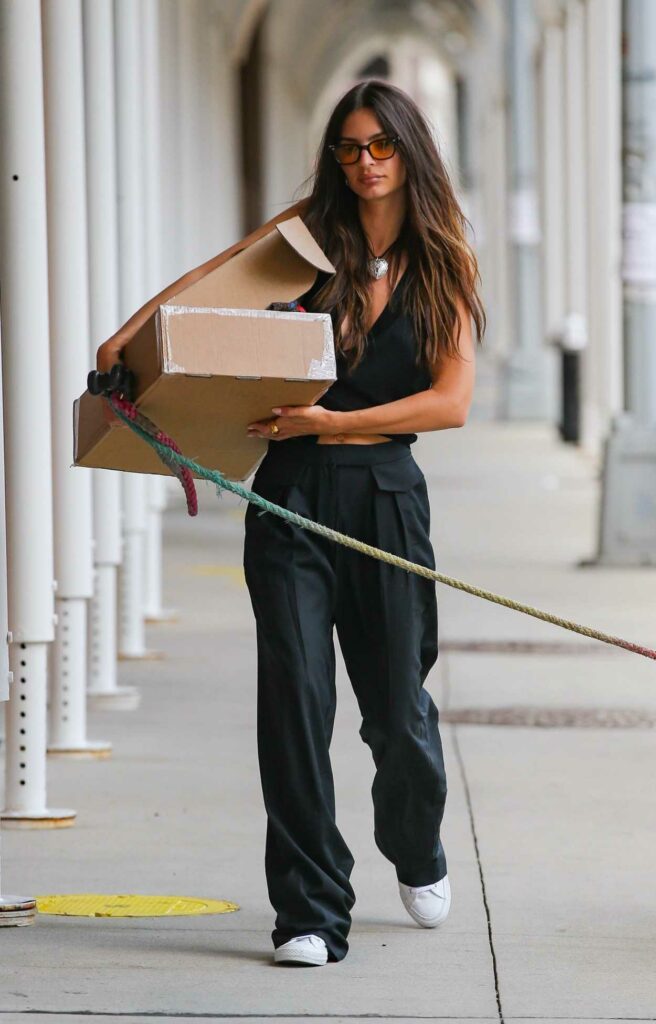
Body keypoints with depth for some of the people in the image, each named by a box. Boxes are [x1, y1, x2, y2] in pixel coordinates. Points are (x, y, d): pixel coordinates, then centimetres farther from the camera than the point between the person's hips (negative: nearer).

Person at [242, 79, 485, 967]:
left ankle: (417, 855, 39)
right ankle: (310, 912, -6)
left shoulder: (444, 264, 4)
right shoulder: (310, 241, 6)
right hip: (292, 496, 0)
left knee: (398, 707, 8)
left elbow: (452, 401, -4)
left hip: (386, 498, 0)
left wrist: (333, 423, -14)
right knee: (294, 694, -10)